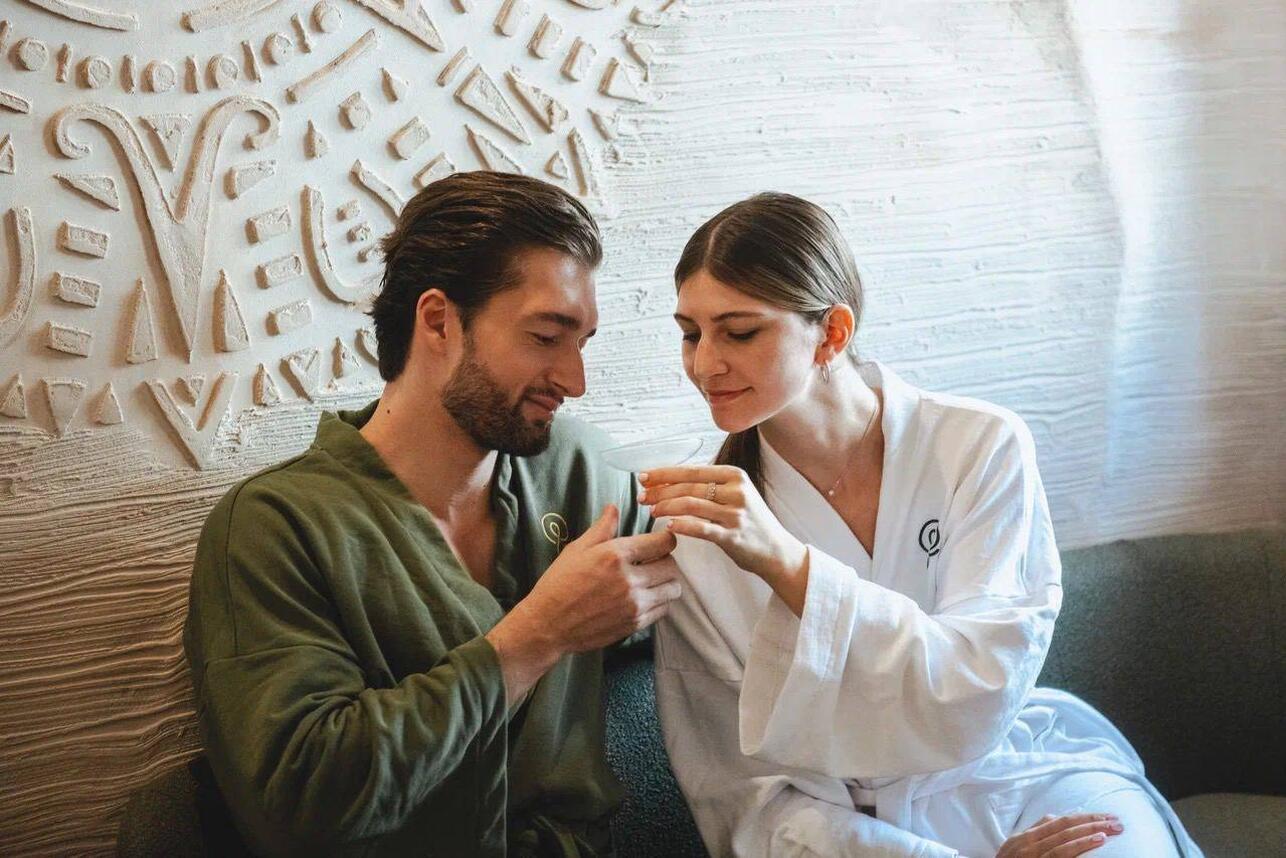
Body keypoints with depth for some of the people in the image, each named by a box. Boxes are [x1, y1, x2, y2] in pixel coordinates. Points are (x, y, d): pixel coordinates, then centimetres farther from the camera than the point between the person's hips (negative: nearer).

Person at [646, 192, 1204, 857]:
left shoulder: (983, 448, -6)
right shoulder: (702, 527, -5)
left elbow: (974, 705, -16)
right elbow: (746, 799, -5)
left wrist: (787, 562, -29)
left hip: (1028, 781, -1)